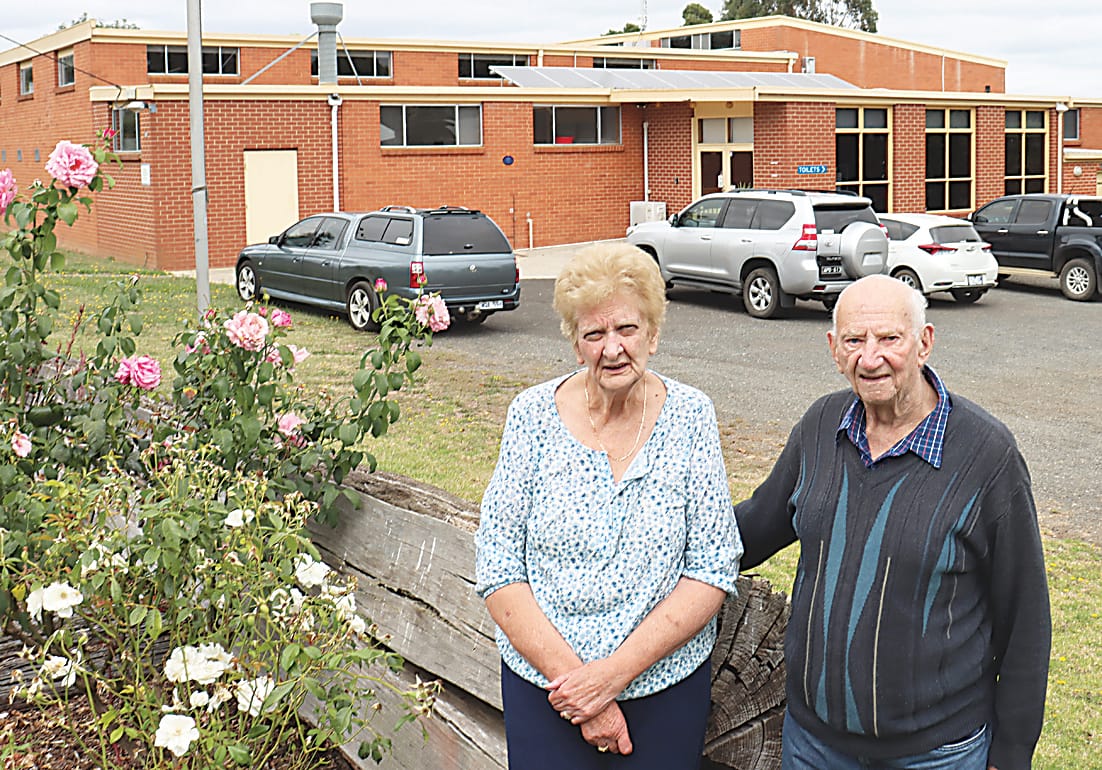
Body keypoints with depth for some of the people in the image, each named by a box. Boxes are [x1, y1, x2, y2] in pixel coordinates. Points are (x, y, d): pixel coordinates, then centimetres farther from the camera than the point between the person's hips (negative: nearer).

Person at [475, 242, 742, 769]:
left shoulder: (689, 415, -6)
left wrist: (614, 672, -16)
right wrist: (569, 672, -16)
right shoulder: (533, 414, -6)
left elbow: (714, 571, -9)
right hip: (540, 685, 0)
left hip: (666, 685, 0)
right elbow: (497, 569, -7)